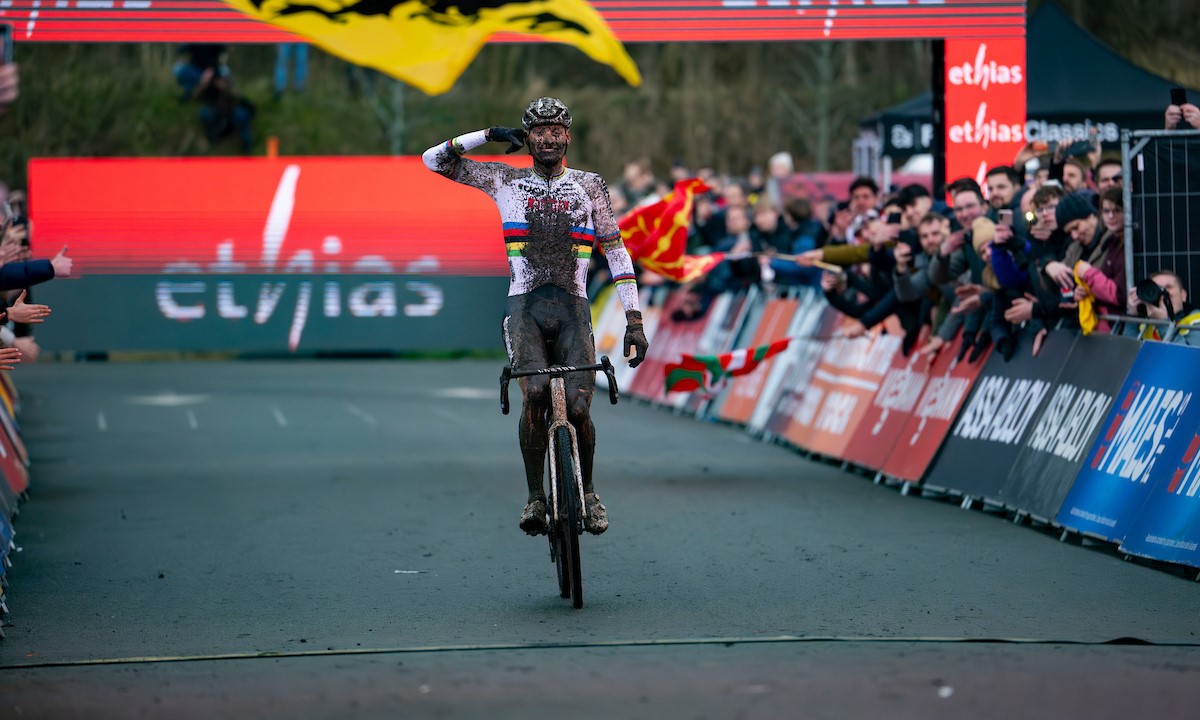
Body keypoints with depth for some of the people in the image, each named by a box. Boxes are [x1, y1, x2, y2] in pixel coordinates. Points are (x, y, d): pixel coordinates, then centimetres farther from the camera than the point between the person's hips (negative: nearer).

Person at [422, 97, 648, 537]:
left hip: (572, 308, 1)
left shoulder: (590, 186, 10)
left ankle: (587, 491, 16)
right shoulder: (506, 180, 10)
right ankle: (535, 498, -11)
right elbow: (434, 160, 10)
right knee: (535, 394, -25)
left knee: (578, 408, -11)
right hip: (525, 306, -1)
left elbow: (616, 253, 9)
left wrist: (634, 320, 3)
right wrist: (491, 135, 3)